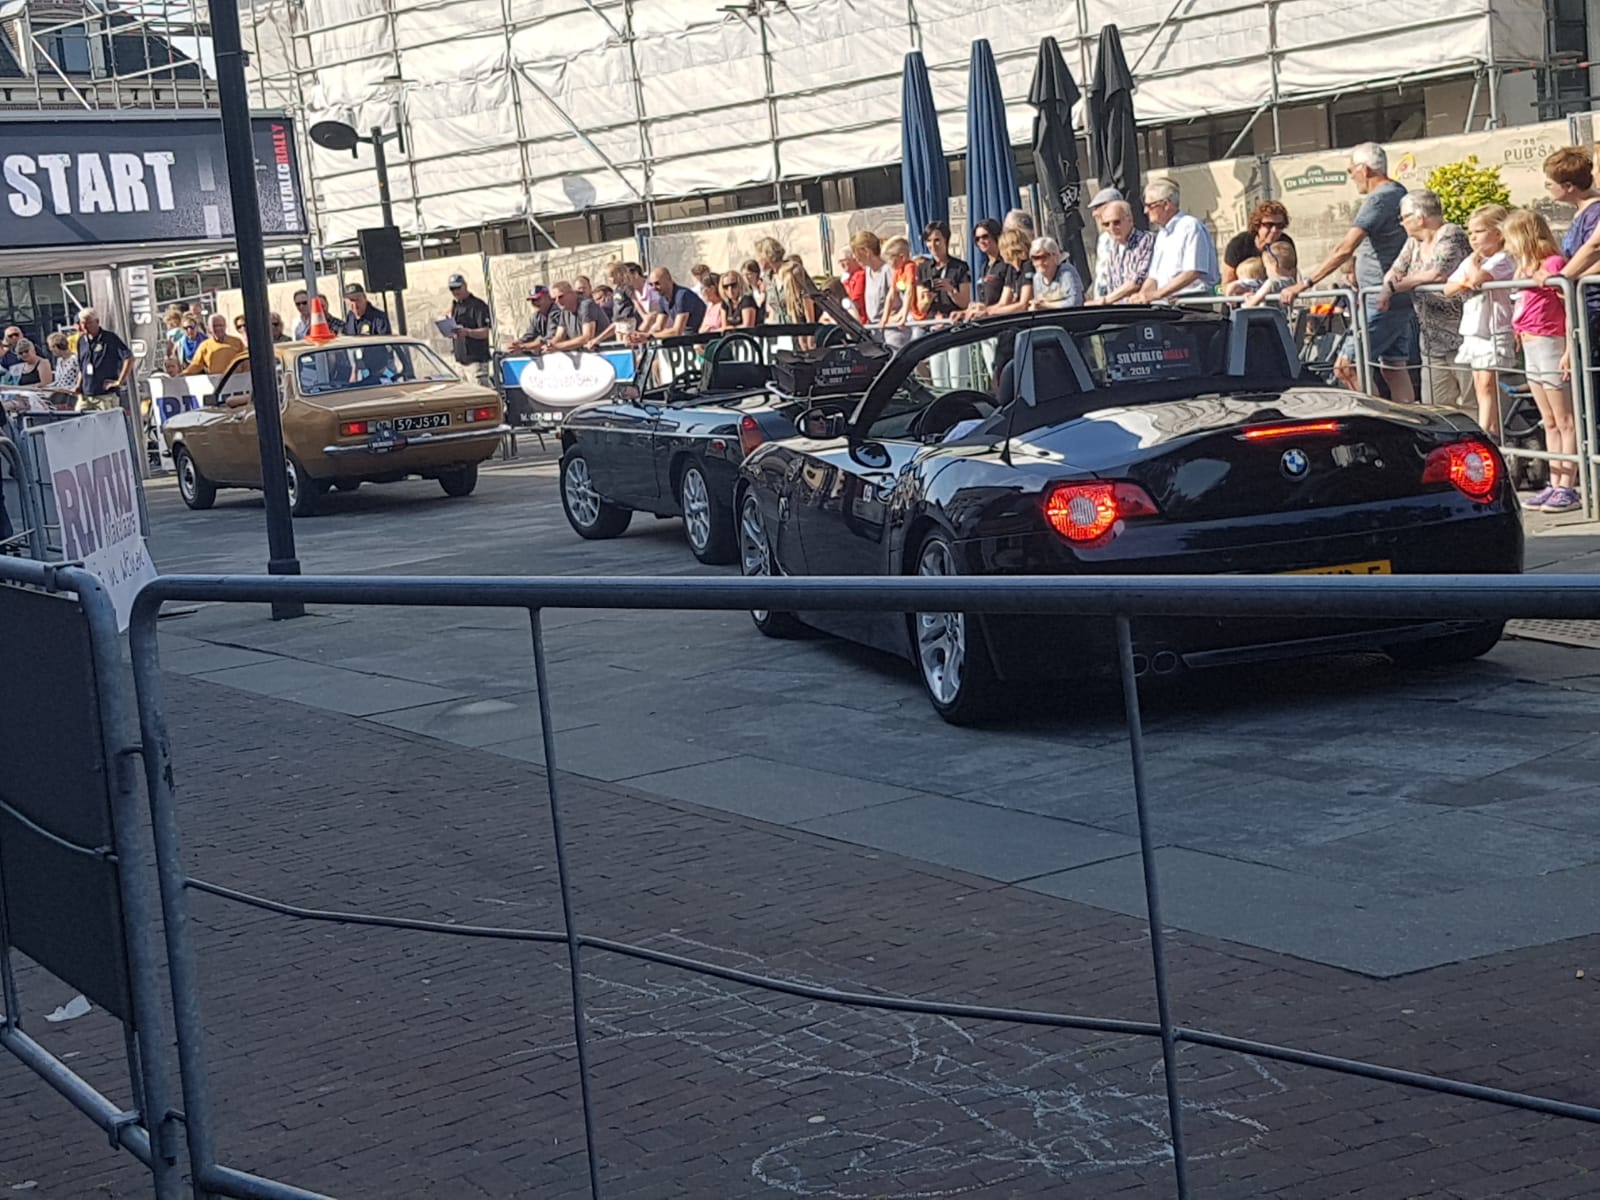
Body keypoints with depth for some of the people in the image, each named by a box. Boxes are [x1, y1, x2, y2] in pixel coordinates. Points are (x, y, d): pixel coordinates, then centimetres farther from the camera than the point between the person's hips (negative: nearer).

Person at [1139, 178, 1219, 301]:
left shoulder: (1190, 227, -6)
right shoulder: (1161, 234, 22)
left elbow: (1193, 273, -16)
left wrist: (1158, 294, -17)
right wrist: (1142, 296, 1)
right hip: (1166, 304, 7)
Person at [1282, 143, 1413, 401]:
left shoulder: (1378, 199, -16)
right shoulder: (1400, 193, 15)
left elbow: (1346, 249, -25)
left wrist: (1305, 284, -25)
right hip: (1401, 299, 10)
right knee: (1394, 369, 9)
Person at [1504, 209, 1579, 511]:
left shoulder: (1553, 264, -13)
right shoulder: (1526, 268, 14)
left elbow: (1571, 308, -18)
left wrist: (1569, 351, -21)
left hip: (1550, 346, -9)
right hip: (1531, 349, 9)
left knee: (1565, 423, -5)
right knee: (1549, 423, 11)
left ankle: (1568, 488, -5)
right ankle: (1555, 485, 15)